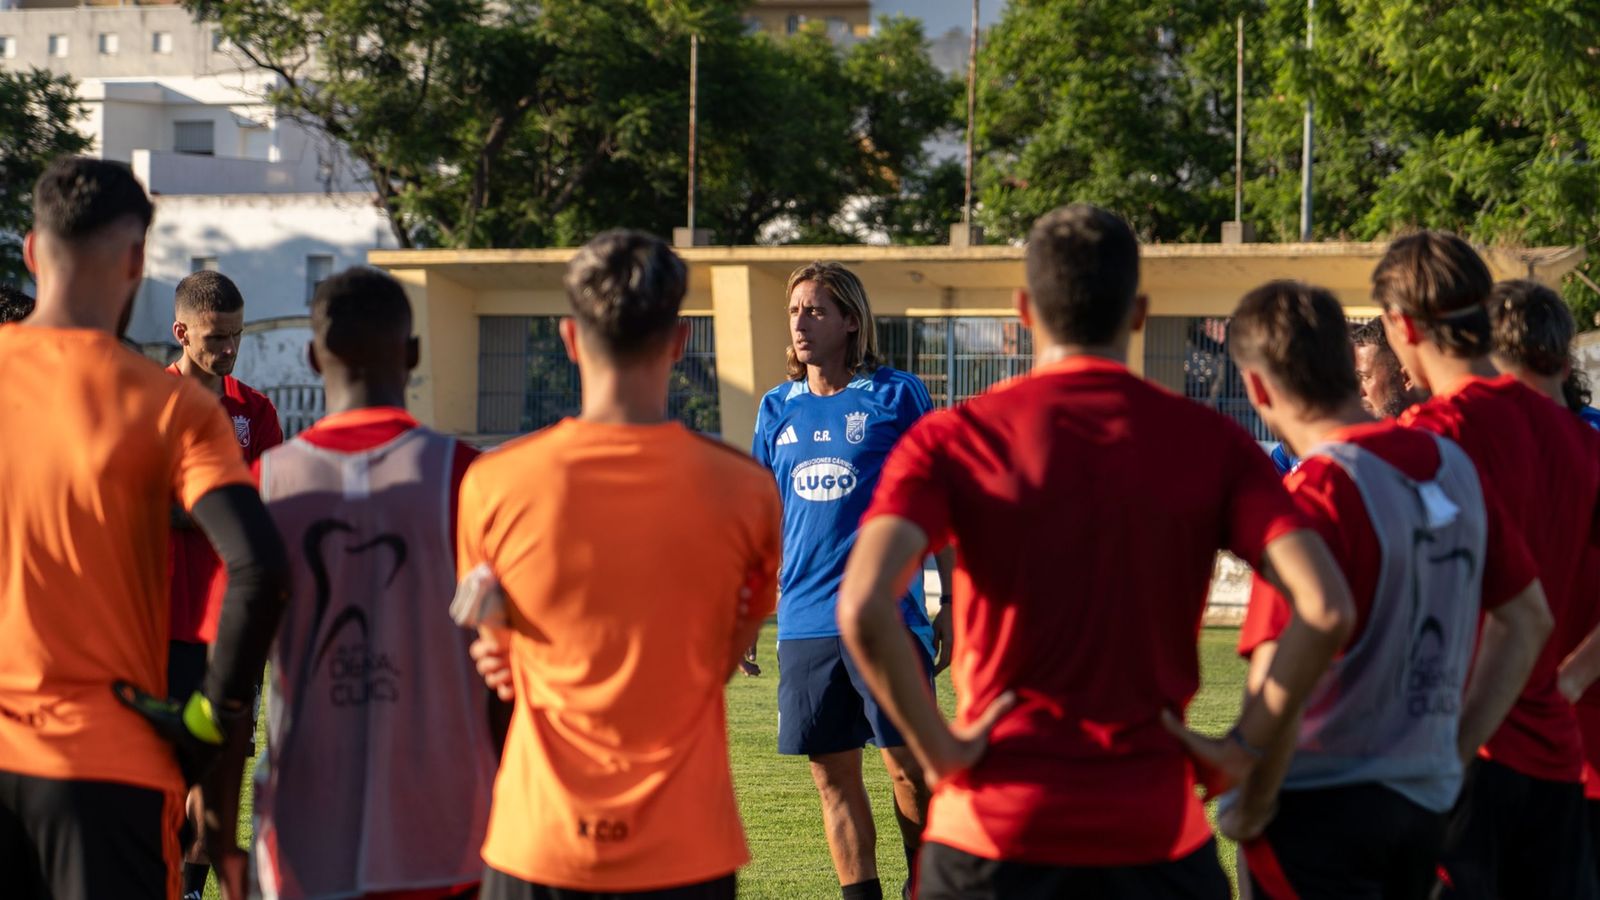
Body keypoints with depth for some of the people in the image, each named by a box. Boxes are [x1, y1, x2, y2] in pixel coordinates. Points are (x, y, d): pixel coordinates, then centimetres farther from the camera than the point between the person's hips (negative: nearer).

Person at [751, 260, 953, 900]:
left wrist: (951, 604, -2)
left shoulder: (897, 395, 0)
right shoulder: (778, 409, 12)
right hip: (805, 624, 4)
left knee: (908, 765, -4)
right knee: (833, 775, 5)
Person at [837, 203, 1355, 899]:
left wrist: (939, 750, -7)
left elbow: (863, 610, -19)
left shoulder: (950, 440, -3)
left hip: (993, 830, 0)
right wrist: (1245, 746, -1)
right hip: (1157, 835, 1)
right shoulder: (1210, 442, 0)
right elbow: (1326, 610, -11)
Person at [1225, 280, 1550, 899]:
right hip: (1426, 804, 7)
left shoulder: (1315, 496, -18)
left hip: (1321, 808, -7)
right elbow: (1528, 620, 13)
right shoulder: (1454, 467, 4)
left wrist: (1250, 808, -12)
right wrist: (1454, 754, 15)